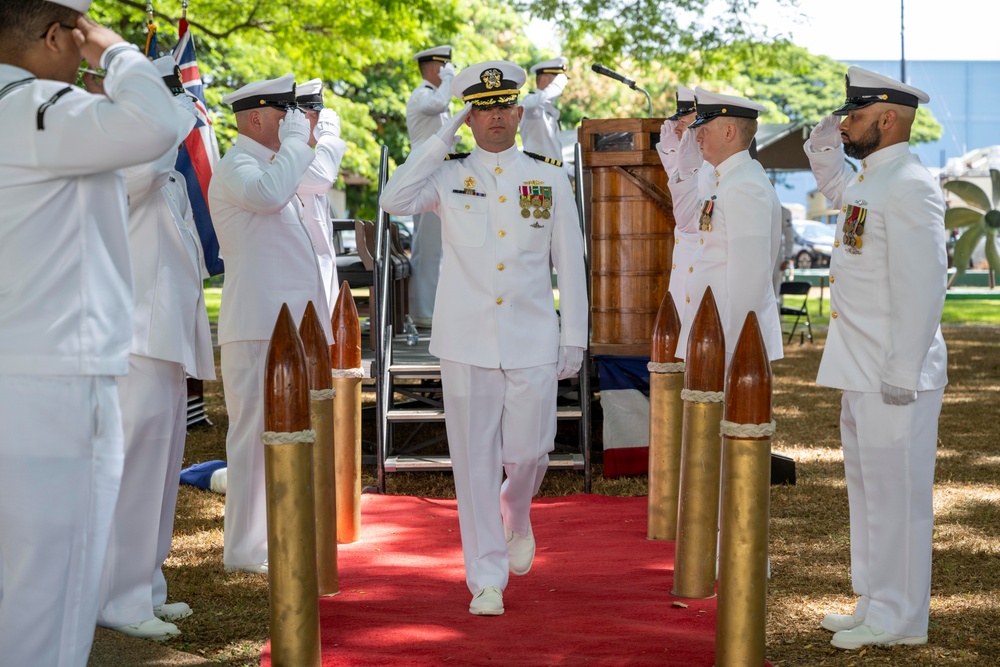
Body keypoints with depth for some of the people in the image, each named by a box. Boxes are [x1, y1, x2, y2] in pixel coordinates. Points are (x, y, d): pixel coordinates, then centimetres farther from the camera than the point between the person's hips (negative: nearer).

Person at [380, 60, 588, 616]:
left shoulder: (550, 179, 6)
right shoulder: (449, 176, 5)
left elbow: (570, 263, 8)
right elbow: (394, 201, -13)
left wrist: (574, 337, 5)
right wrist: (443, 139, -8)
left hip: (532, 343, 1)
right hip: (466, 344, 0)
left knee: (527, 453, 3)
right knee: (475, 462, 2)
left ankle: (516, 518, 38)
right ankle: (487, 579, 10)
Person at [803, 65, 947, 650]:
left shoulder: (911, 186, -16)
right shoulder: (868, 182, 13)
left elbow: (924, 285, -22)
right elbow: (824, 164, 37)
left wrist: (901, 376, -23)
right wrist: (830, 133, 16)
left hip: (894, 376, -10)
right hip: (861, 371, 10)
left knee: (895, 494, -2)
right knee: (869, 489, 16)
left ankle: (899, 621, 7)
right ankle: (876, 604, 26)